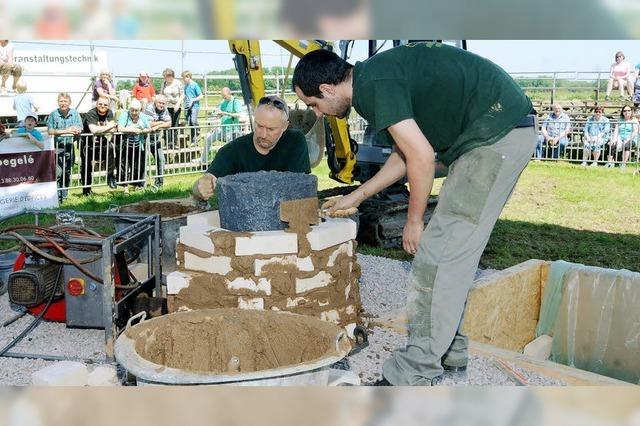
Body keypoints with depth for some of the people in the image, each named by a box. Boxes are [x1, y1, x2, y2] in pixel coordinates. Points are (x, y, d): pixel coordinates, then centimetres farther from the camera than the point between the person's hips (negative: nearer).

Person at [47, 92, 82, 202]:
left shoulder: (75, 113, 3)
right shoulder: (53, 114, -3)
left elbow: (79, 130, -6)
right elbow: (50, 131, -11)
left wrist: (59, 131, -16)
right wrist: (67, 130, -15)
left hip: (70, 146, 3)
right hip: (57, 146, -3)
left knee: (67, 172, 11)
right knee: (58, 172, -12)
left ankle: (64, 195, 23)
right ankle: (56, 196, -5)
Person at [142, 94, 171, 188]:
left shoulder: (164, 110, 3)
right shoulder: (149, 108, -17)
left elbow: (169, 124, -5)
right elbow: (149, 124, -28)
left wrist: (158, 126, -22)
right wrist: (161, 122, -13)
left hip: (156, 139, 7)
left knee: (161, 160, 7)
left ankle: (159, 182, 20)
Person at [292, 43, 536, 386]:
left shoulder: (374, 84, -16)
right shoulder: (378, 74, 15)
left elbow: (422, 157, -20)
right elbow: (406, 154, 23)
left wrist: (414, 221, -6)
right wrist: (355, 197, 29)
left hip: (498, 135, -10)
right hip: (507, 131, 10)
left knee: (439, 252, -8)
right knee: (453, 248, 14)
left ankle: (414, 374, 0)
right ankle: (450, 349, 25)